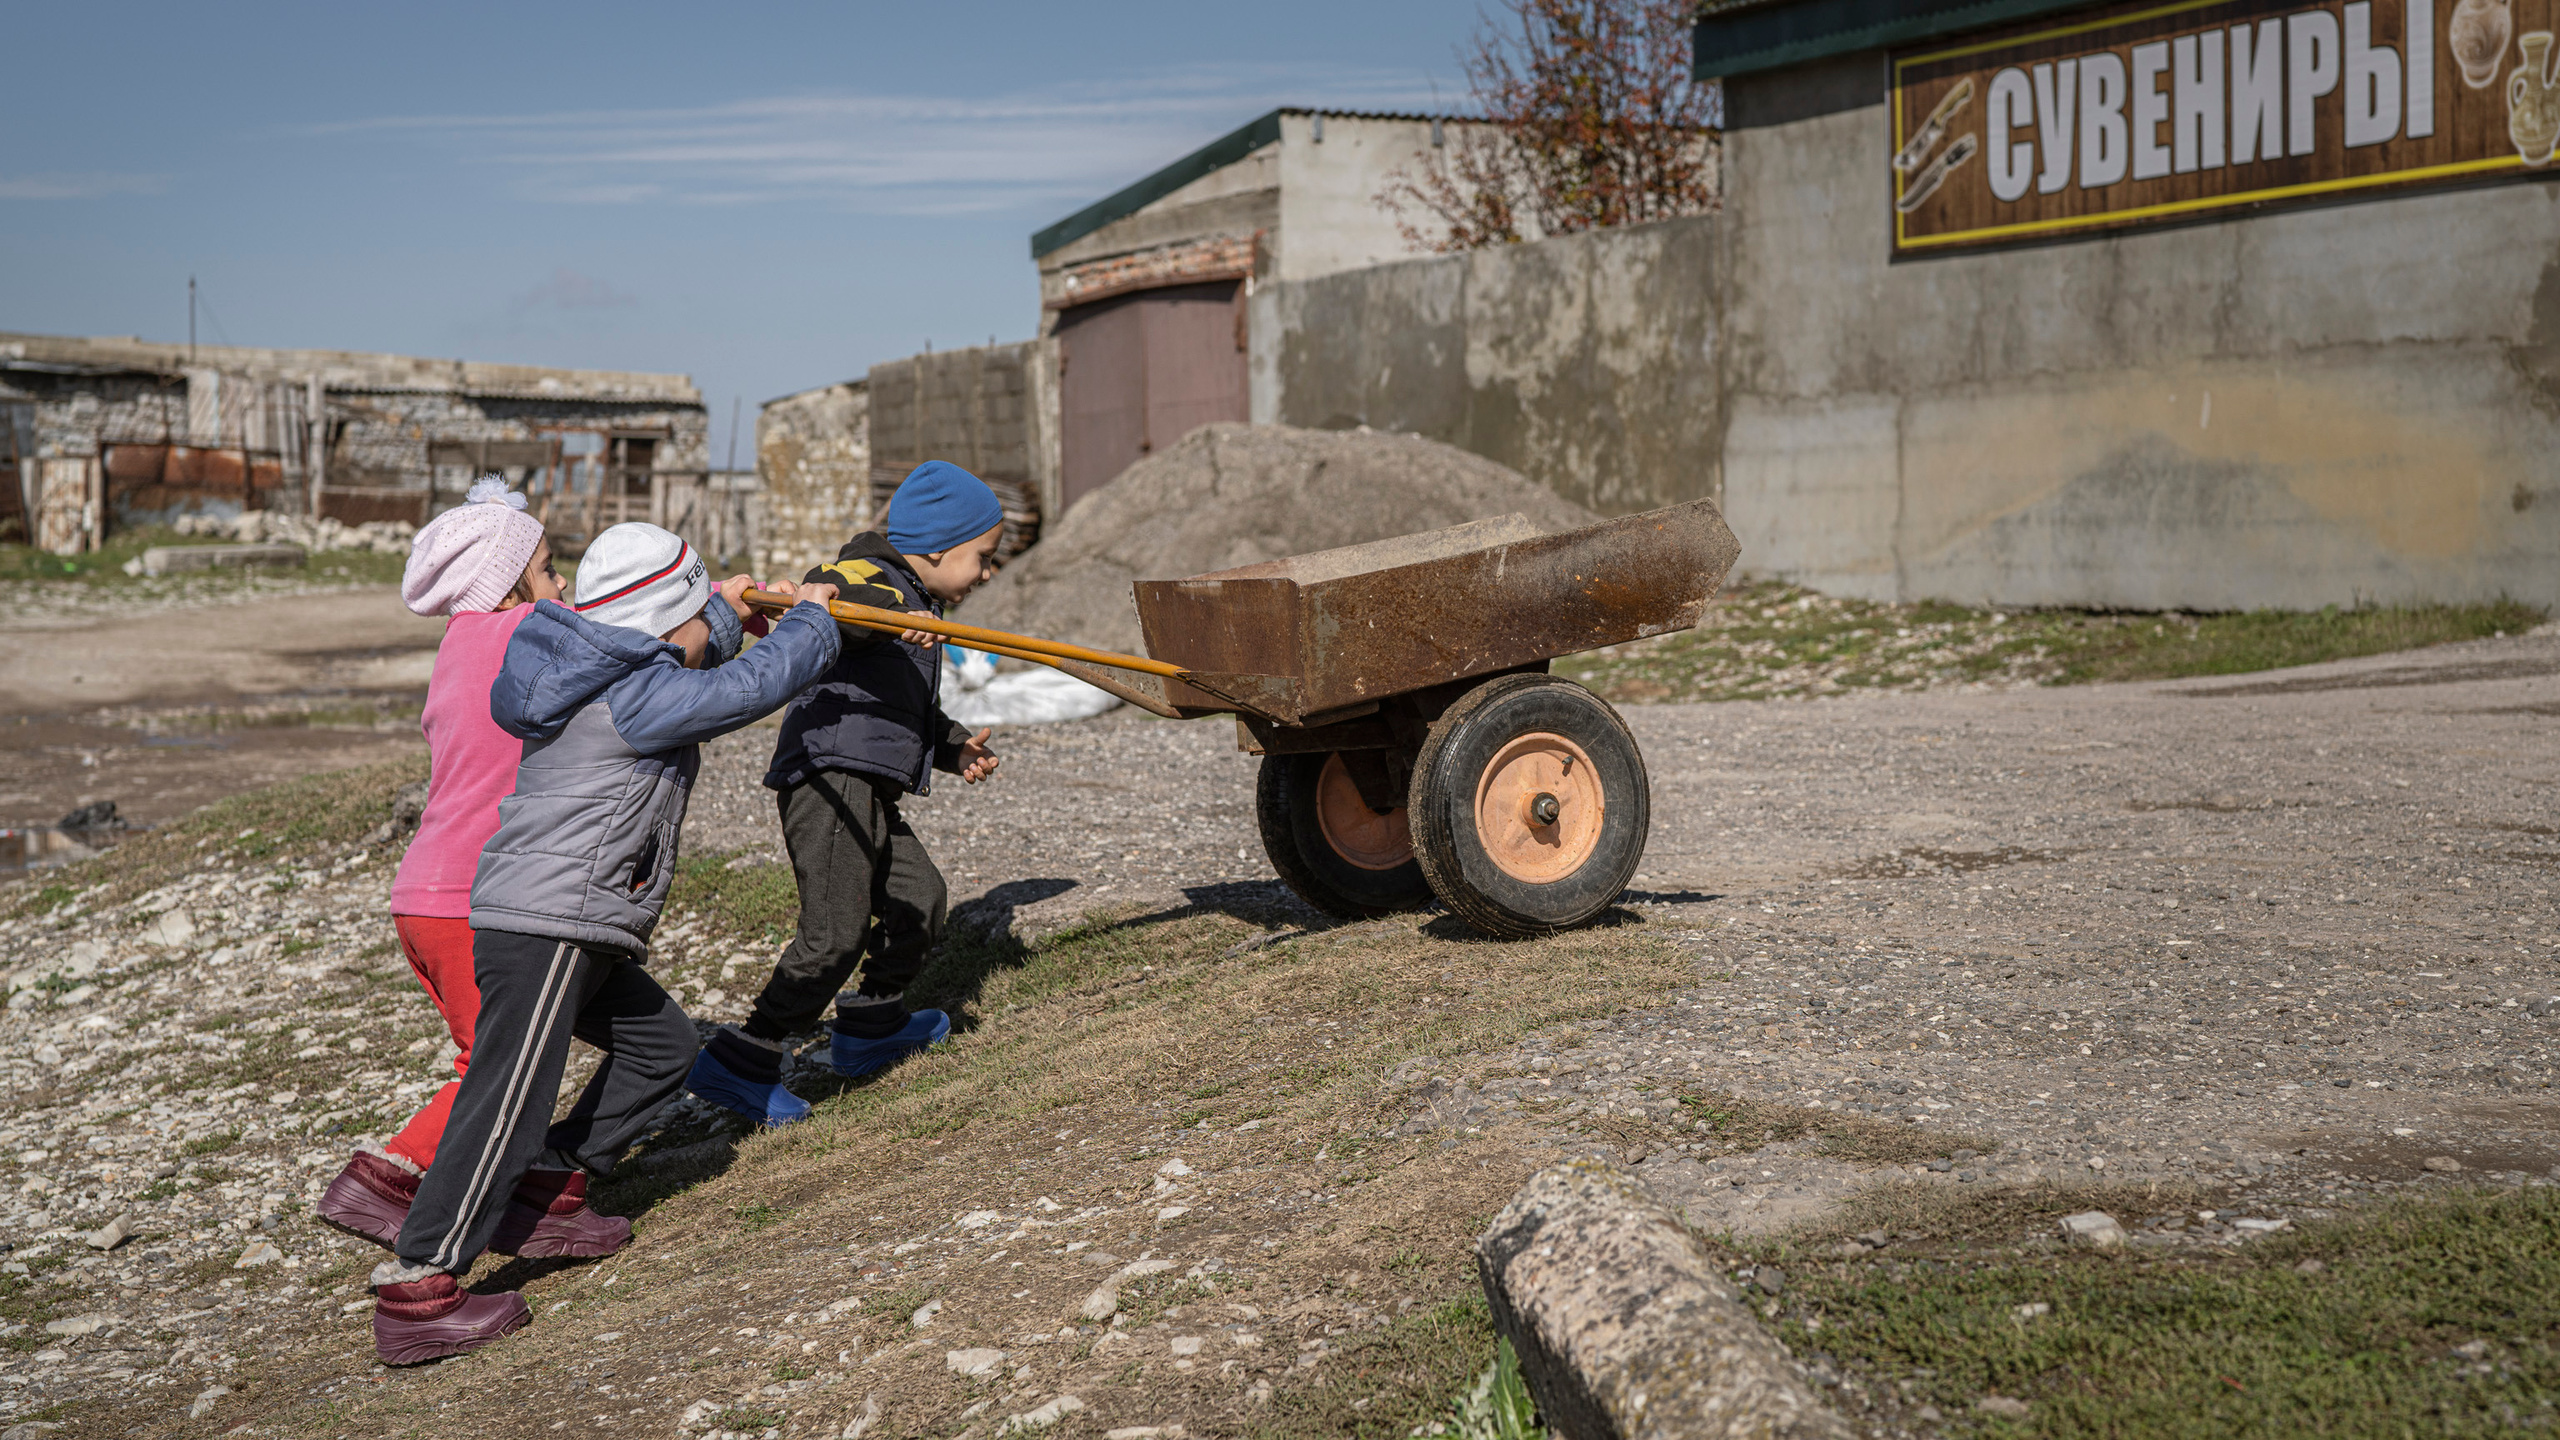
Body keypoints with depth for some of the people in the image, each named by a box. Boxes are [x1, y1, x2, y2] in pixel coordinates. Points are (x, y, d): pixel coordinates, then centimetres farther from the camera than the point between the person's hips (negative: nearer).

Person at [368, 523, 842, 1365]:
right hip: (547, 925, -11)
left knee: (660, 1048, 17)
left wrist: (724, 609, 47)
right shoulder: (640, 696, -15)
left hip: (572, 931, 11)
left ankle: (548, 1186, 19)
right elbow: (756, 685, -16)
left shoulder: (601, 679, 15)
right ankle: (416, 1287, -10)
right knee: (507, 1105, -11)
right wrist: (811, 618, 1)